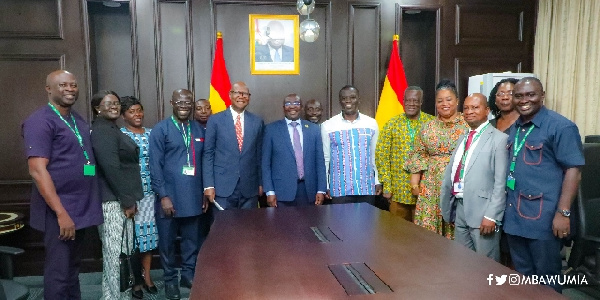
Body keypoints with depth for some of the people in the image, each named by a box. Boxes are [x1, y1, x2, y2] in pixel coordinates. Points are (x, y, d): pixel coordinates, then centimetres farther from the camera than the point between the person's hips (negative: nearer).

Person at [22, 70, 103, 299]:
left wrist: (74, 210, 13)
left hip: (80, 209, 8)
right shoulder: (40, 121, -11)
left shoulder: (79, 120, 12)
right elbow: (37, 170, -19)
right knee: (59, 272, 2)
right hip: (59, 212, -7)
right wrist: (61, 213, -22)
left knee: (73, 267, 18)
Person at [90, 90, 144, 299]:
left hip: (119, 200, 10)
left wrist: (129, 200, 15)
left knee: (122, 252, 18)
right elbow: (111, 168, -21)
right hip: (114, 202, -10)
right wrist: (128, 201, -18)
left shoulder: (112, 129, 17)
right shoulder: (102, 131, -14)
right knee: (117, 254, -2)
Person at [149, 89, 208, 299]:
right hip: (170, 197, -3)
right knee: (167, 241, 10)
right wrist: (163, 196, -12)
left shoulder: (199, 130, 10)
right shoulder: (160, 129, -3)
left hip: (194, 196, 4)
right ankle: (170, 279, 27)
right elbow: (155, 165, -7)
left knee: (193, 239, 13)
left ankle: (189, 274, 32)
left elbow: (203, 162, 11)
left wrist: (206, 192, 8)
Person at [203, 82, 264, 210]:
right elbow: (208, 154, -1)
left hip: (250, 188, 2)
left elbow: (259, 154, 10)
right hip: (223, 187, -2)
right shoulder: (215, 120, 0)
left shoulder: (257, 121, 6)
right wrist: (208, 185, -7)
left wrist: (261, 183, 8)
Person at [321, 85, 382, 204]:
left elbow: (375, 155, 11)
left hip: (367, 188, 2)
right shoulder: (327, 126, -2)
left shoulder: (371, 123, 5)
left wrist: (378, 181, 9)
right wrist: (325, 186, 2)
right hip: (340, 189, -2)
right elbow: (325, 158, 3)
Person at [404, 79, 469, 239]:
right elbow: (418, 155, 9)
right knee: (428, 228, 3)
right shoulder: (428, 127, 9)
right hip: (432, 186, 3)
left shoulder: (468, 125, 0)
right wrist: (415, 182, 2)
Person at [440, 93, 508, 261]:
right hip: (459, 208, 7)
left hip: (482, 211, -7)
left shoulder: (499, 139, -8)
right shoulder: (463, 138, 15)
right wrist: (448, 206, 14)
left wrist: (492, 216, -18)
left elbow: (501, 183, -13)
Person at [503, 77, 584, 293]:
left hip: (543, 218, -7)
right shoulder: (514, 129, 13)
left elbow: (573, 170, -13)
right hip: (514, 215, 7)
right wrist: (505, 205, 14)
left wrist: (563, 213, -19)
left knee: (545, 277, 8)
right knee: (522, 275, 19)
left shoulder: (561, 126, -9)